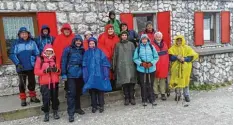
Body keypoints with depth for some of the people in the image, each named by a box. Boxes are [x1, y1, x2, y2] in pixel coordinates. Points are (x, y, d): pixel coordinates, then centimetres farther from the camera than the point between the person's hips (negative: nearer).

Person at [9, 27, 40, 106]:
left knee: (32, 82, 12)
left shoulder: (32, 42, 1)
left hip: (31, 67, 2)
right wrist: (17, 64, -17)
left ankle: (33, 97, 29)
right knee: (22, 83, 7)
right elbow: (12, 55, -7)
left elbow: (37, 53, 2)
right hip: (21, 68, -2)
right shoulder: (16, 43, -4)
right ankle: (23, 99, 20)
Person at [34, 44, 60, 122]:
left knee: (55, 97, 10)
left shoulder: (55, 58, 9)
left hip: (54, 82, 3)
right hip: (44, 83, -2)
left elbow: (59, 71, 9)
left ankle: (55, 112, 26)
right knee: (46, 98, -2)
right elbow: (36, 71, -5)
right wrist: (45, 70, -19)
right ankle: (46, 114, 14)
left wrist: (56, 70, -13)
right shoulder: (40, 59, 0)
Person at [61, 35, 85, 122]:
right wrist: (63, 74, -9)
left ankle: (77, 108, 30)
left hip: (80, 74, 4)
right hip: (71, 74, -4)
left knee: (78, 92, 13)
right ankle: (70, 113, 2)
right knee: (71, 93, -5)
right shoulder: (68, 49, -2)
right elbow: (64, 62, -4)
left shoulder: (82, 50, 10)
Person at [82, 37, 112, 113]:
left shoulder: (100, 52, 3)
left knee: (100, 90, 5)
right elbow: (84, 65, 5)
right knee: (92, 91, 6)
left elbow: (105, 64, -1)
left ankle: (101, 106, 20)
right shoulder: (86, 53, 8)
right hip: (90, 76, 1)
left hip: (99, 75, -1)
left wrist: (106, 74, -8)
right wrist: (85, 76, -3)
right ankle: (94, 106, 21)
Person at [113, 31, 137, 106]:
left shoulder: (131, 44, 11)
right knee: (124, 83, 1)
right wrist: (114, 67, 5)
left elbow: (134, 55, 8)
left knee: (131, 82, -1)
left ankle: (132, 98, 11)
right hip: (121, 67, 0)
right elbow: (115, 56, 10)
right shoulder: (118, 45, 11)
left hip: (130, 66, 0)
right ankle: (126, 98, 12)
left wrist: (135, 64, 0)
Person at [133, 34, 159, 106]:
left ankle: (152, 99, 22)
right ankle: (144, 100, 18)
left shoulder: (151, 47, 3)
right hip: (142, 69, 0)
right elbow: (135, 58, 1)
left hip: (151, 69, 1)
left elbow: (156, 57, 4)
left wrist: (152, 63, -12)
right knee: (143, 85, 6)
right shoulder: (138, 48, 2)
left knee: (150, 84, 10)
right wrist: (141, 63, -13)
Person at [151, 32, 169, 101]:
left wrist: (167, 64, 12)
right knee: (155, 79, 4)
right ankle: (155, 93, 16)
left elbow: (167, 54, 15)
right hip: (155, 66, -4)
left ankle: (163, 93, 19)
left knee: (163, 79, 10)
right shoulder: (152, 45, -7)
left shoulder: (164, 44, 11)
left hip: (164, 65, 5)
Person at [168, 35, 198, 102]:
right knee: (177, 81, 6)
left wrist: (184, 59, -18)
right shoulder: (172, 48, 4)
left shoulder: (187, 48, 3)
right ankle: (178, 94, 24)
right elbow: (170, 57, -7)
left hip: (185, 68, 0)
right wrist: (176, 57, -24)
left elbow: (193, 56, -6)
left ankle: (186, 95, 21)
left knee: (185, 81, 6)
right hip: (176, 68, 0)